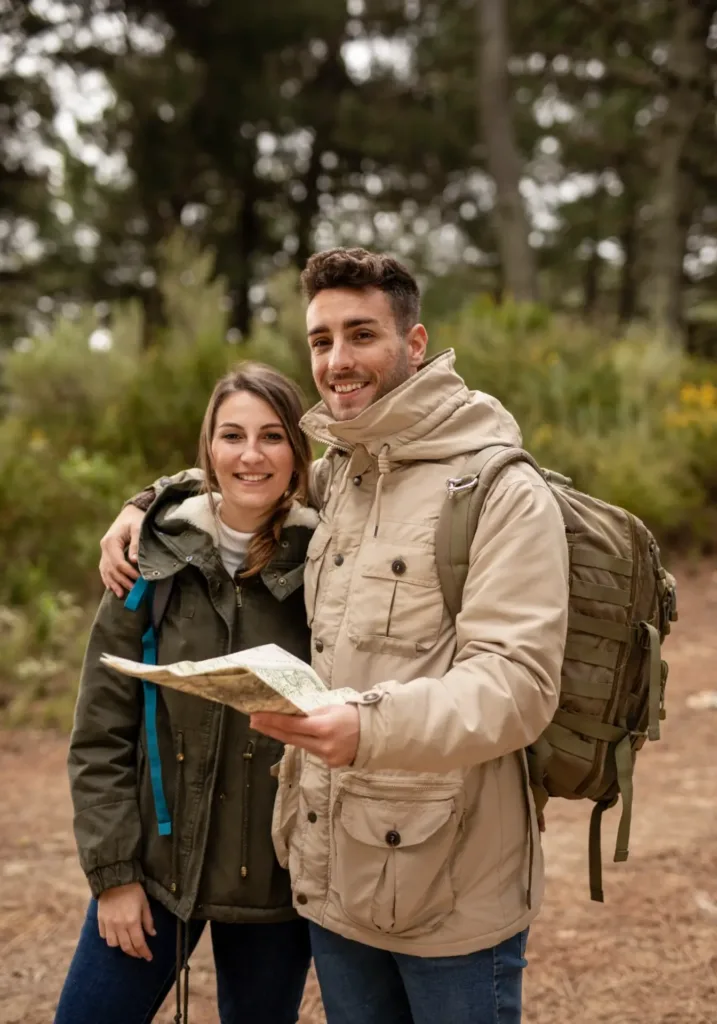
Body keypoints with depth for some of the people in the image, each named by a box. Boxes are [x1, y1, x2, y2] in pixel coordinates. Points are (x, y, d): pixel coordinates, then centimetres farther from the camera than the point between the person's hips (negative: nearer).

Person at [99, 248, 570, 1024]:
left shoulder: (503, 492, -12)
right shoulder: (333, 476, 10)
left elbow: (518, 681, -22)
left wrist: (373, 726, -37)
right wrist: (150, 507, 15)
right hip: (332, 875, 6)